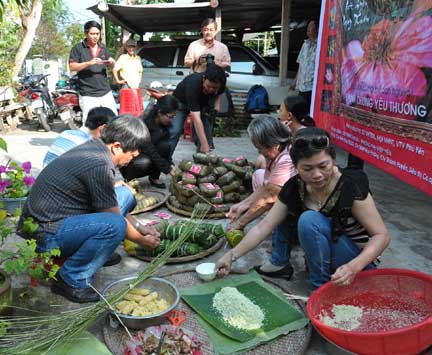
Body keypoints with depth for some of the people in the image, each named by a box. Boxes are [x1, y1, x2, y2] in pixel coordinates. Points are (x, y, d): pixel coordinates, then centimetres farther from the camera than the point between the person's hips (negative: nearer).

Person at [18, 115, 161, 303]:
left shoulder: (93, 147, 3)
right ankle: (72, 280, -10)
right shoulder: (99, 165, -25)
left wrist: (141, 228, 12)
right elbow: (115, 219, -14)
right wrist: (143, 241, 3)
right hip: (44, 234, -9)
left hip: (48, 217, 9)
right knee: (114, 226, -31)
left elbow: (114, 206, 15)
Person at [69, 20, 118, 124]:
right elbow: (72, 67, -8)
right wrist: (89, 63, -21)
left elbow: (111, 65, 23)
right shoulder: (78, 48, 0)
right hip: (88, 95, -4)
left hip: (106, 92, 5)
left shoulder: (103, 48, 14)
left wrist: (112, 62, -2)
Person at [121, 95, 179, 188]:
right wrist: (168, 170, -29)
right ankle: (128, 179, -6)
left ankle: (154, 178, -1)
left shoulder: (163, 124, -8)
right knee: (145, 162, -38)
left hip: (147, 155, 6)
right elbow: (150, 151, -30)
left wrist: (171, 165, -19)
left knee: (165, 145, -20)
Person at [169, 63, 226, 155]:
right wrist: (204, 144, -52)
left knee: (207, 133, -8)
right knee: (174, 132, -21)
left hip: (203, 103, 5)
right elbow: (196, 118, -47)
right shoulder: (193, 84, -42)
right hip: (181, 102, -5)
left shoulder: (221, 86, -25)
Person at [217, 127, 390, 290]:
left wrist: (354, 267, -36)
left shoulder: (352, 185, -24)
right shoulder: (294, 188, -10)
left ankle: (322, 287, -15)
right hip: (324, 258, 6)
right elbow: (263, 227, -7)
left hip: (359, 260, -5)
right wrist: (231, 255, -14)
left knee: (310, 220, -27)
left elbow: (382, 235, -20)